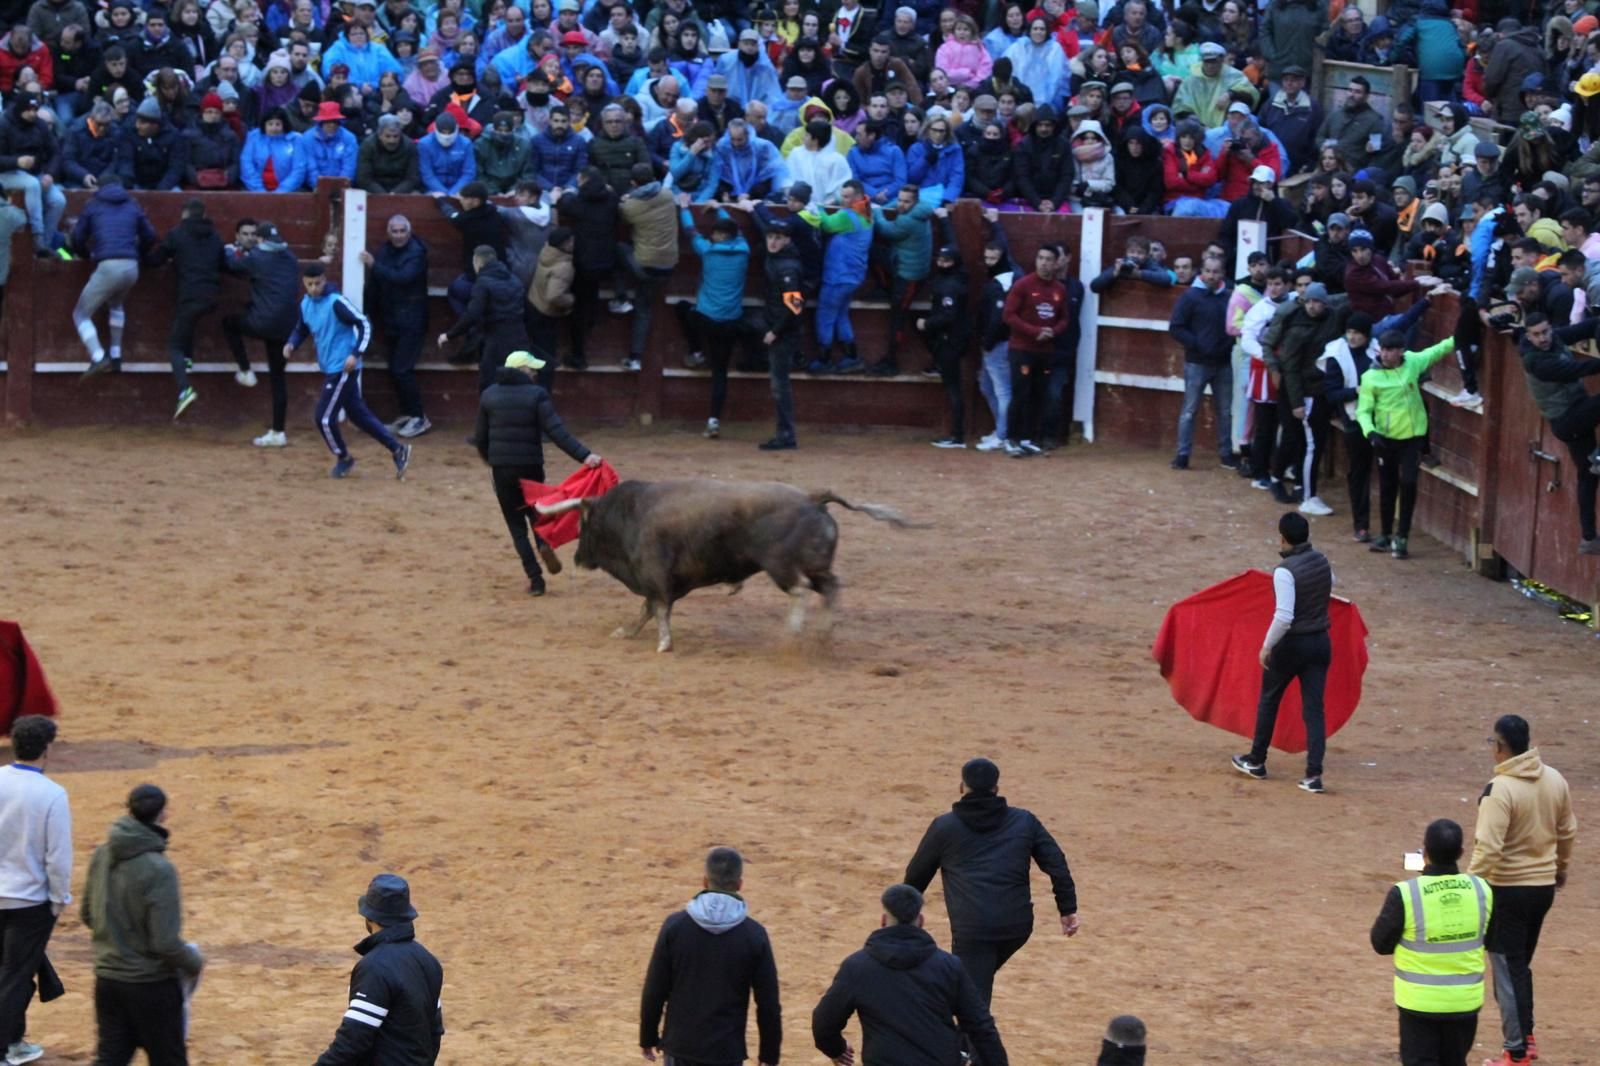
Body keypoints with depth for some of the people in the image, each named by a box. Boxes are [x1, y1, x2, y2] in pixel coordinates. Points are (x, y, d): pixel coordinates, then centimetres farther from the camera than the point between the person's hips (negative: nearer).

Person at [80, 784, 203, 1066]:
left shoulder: (102, 856, -3)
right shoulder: (159, 869, -23)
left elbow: (87, 915, 10)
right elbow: (166, 943, -22)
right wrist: (194, 963, -3)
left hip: (107, 978, 6)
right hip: (151, 984, -6)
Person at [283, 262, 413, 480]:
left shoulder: (336, 302, -17)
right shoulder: (306, 304, 6)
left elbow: (364, 324, -17)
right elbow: (302, 329, 21)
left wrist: (356, 354, -25)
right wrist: (291, 344, 1)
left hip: (344, 369, -8)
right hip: (330, 369, 8)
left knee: (325, 418, -5)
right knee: (359, 414, 12)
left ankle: (343, 458, 17)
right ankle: (397, 449, 18)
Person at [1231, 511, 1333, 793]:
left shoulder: (1285, 571, -21)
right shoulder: (1322, 561, 1)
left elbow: (1283, 617, -26)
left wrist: (1267, 647, -15)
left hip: (1292, 644, -5)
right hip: (1320, 642, 5)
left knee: (1268, 700, 16)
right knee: (1313, 708, 4)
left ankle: (1256, 762, 29)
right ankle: (1314, 774, -4)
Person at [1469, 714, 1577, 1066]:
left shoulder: (1499, 789, -21)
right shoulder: (1554, 780, 1)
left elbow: (1488, 849, -25)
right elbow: (1567, 831, 13)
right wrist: (1561, 868, 29)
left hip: (1508, 890, -7)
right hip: (1544, 886, 7)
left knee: (1508, 970, 3)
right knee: (1521, 964, 22)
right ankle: (1526, 1036, 27)